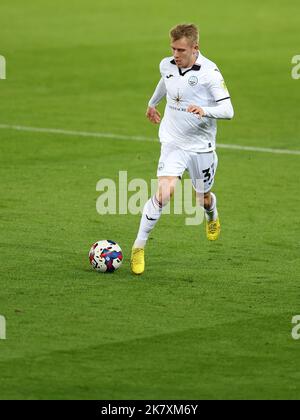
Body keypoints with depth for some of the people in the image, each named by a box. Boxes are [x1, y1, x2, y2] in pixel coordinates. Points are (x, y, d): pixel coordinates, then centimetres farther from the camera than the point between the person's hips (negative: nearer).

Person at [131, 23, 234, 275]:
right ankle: (139, 247, -9)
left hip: (201, 146, -1)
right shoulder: (167, 65, -3)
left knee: (204, 198, 17)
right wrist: (153, 103, 40)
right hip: (173, 143, 1)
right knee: (164, 193, -20)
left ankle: (212, 217, 56)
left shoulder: (209, 72, -17)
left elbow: (228, 110, -19)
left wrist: (205, 111, -39)